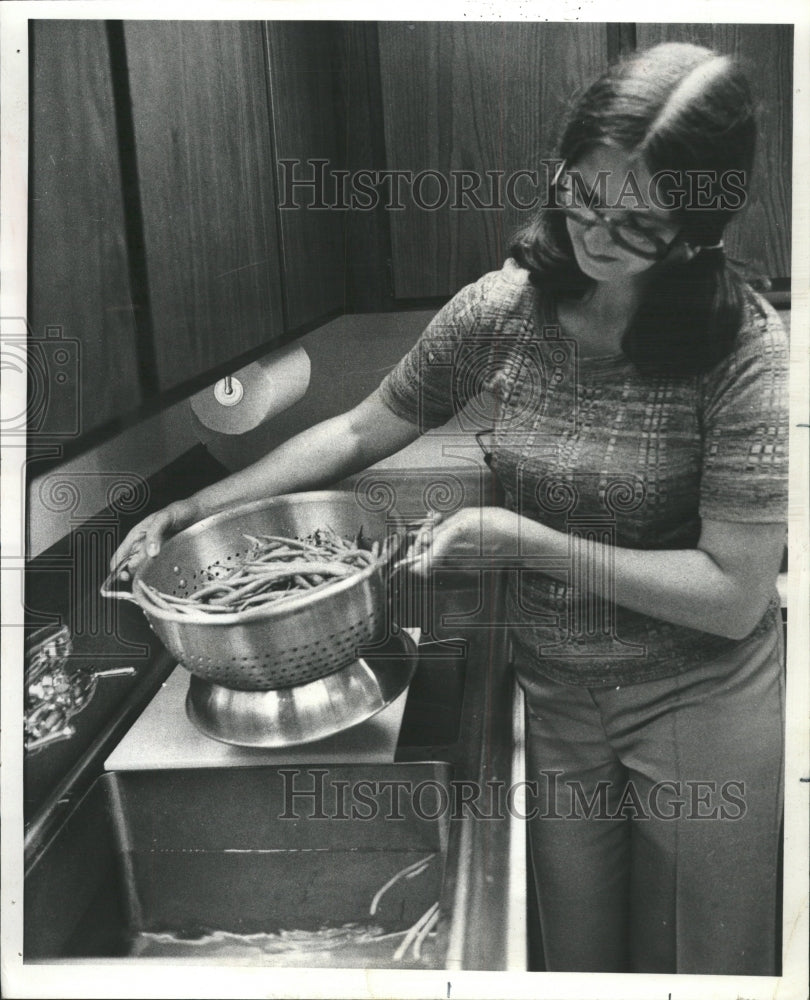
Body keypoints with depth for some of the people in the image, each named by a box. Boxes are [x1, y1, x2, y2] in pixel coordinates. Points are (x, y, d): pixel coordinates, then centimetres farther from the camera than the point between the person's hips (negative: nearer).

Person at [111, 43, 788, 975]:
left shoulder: (744, 347, -20)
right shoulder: (500, 311, -9)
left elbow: (733, 594, -20)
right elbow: (360, 432, 4)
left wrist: (523, 540, -24)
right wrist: (192, 509, 0)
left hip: (702, 712, -3)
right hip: (555, 697, 3)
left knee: (698, 958, 18)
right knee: (576, 952, 20)